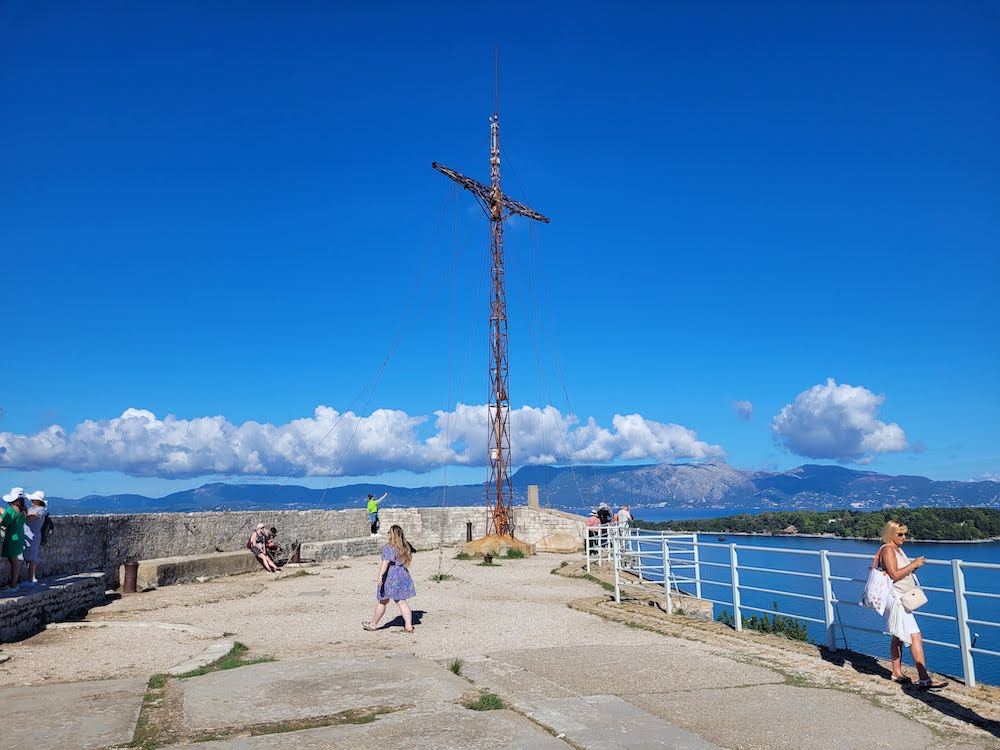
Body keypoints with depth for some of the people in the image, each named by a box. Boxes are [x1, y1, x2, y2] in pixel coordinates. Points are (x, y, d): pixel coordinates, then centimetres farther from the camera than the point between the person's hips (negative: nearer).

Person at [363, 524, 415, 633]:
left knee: (382, 602, 8)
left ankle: (373, 624, 25)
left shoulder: (389, 548, -17)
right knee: (401, 602, 8)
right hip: (403, 575, 7)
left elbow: (385, 563, -26)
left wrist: (380, 576, -32)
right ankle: (409, 626, 2)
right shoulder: (405, 547, 7)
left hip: (390, 577, -7)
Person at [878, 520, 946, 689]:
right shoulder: (887, 550, -15)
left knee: (899, 637, 15)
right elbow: (895, 575, -22)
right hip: (896, 599, -10)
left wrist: (914, 566, 4)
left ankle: (897, 673, 22)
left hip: (902, 599, 10)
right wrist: (913, 564, -18)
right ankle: (923, 678, -15)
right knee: (915, 637, -14)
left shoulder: (898, 549, 15)